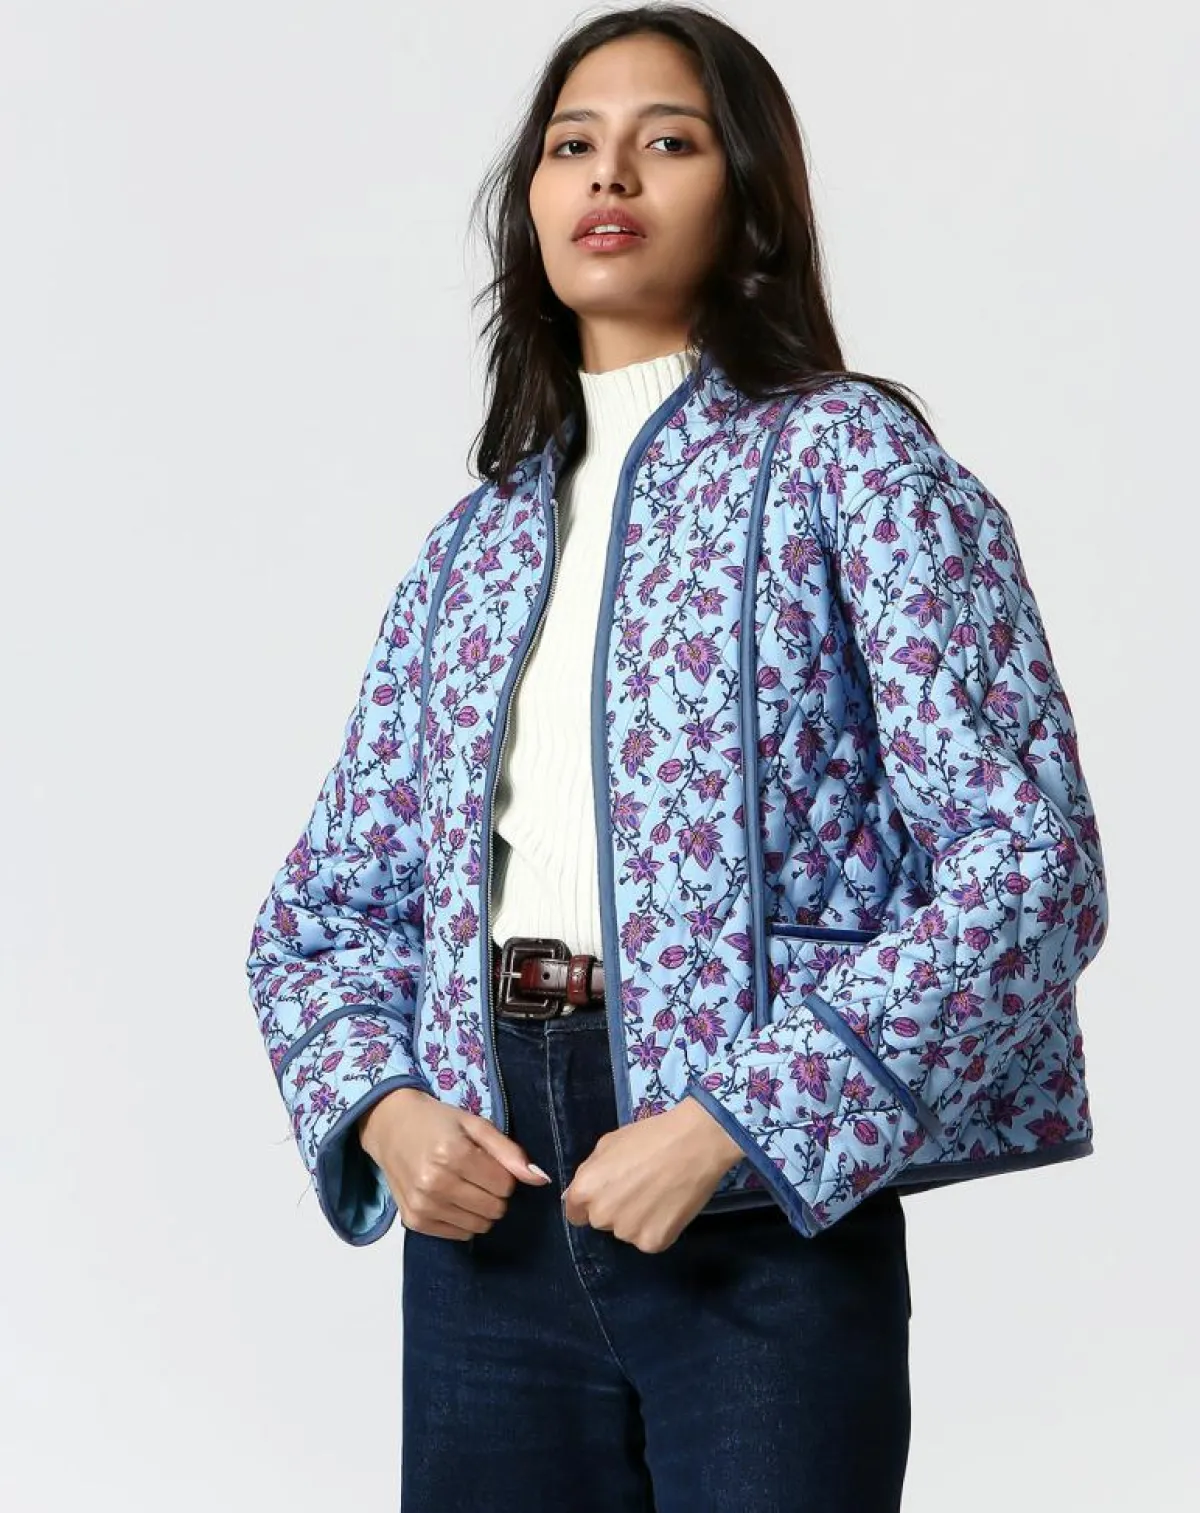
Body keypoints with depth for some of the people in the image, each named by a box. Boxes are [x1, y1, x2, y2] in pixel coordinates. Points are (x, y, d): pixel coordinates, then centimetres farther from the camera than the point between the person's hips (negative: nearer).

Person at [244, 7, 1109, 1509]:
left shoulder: (843, 455, -2)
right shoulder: (478, 536, 13)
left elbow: (1028, 855, -11)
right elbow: (329, 899, 16)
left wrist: (732, 1128, -16)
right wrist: (379, 1107, -4)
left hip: (766, 1216, -4)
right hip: (487, 1213, 4)